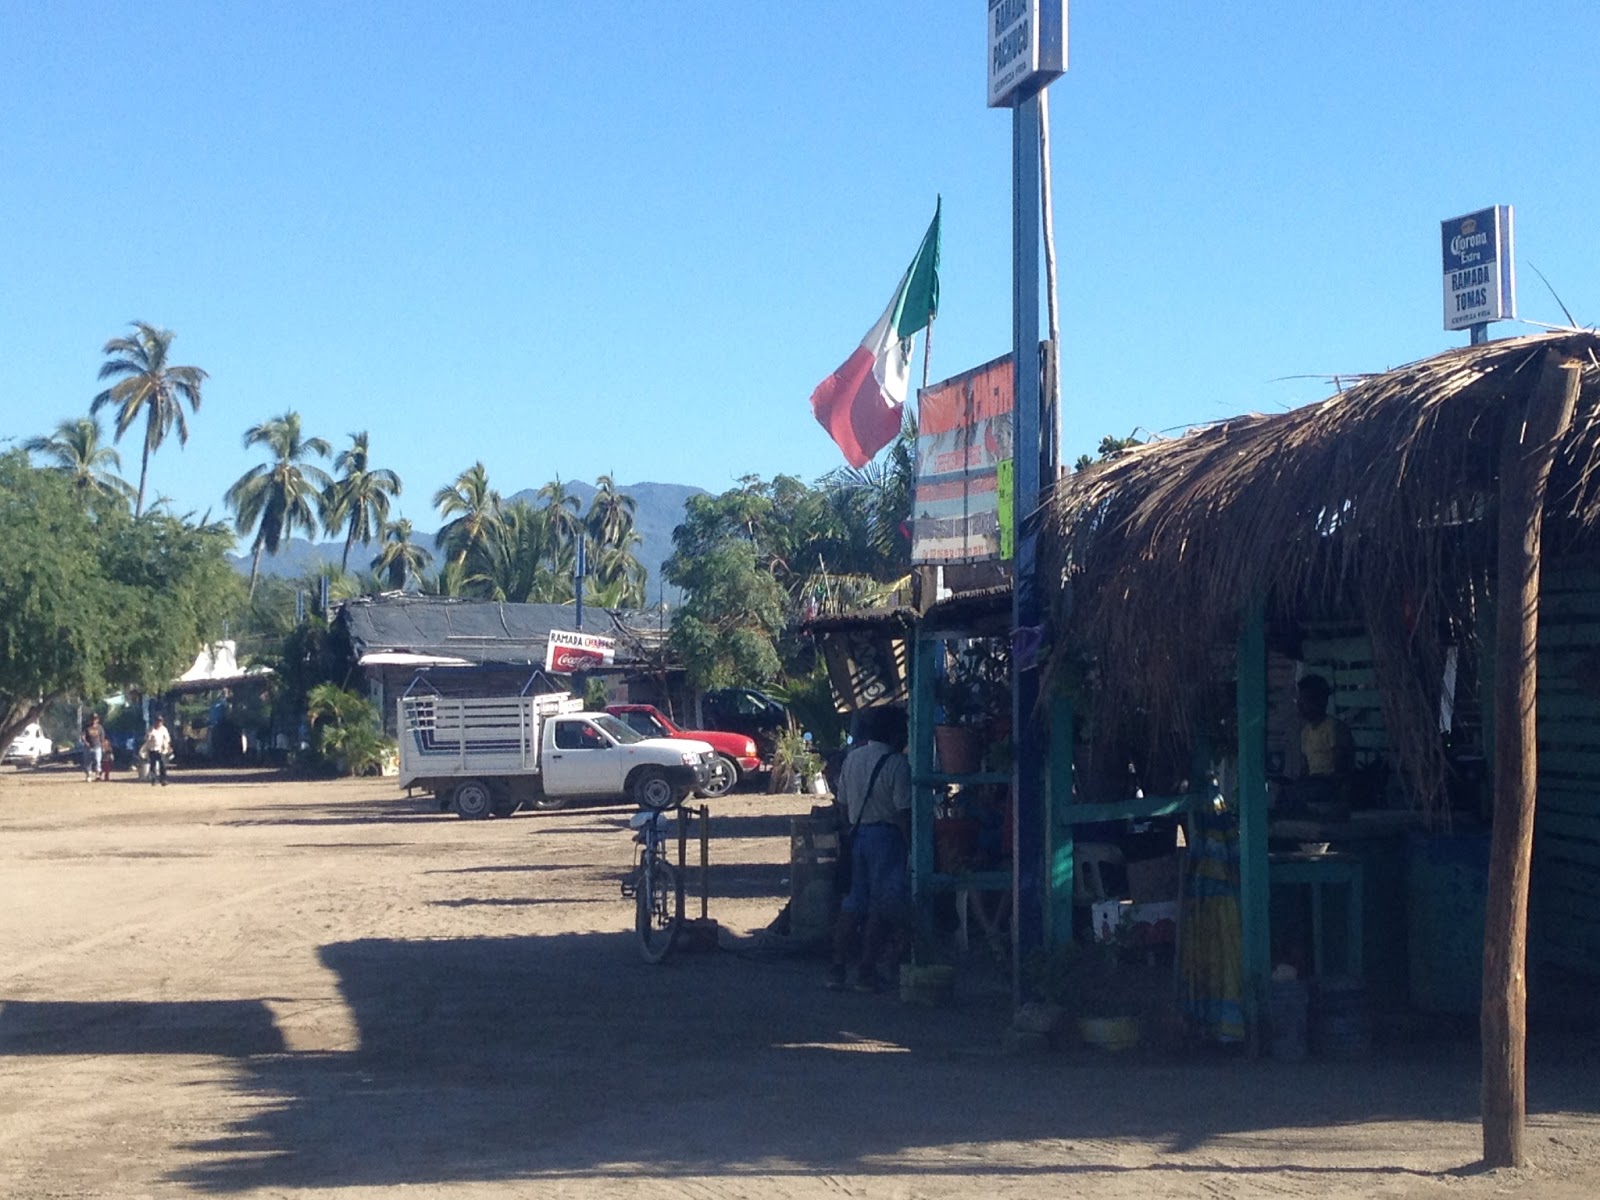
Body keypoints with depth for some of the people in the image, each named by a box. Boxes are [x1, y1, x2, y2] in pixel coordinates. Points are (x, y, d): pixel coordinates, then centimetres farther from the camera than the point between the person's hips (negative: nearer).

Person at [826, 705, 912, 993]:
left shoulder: (852, 759, 9)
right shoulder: (897, 764, -12)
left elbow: (843, 808, 13)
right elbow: (903, 813, -15)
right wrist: (912, 848, -10)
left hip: (858, 835, 7)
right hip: (886, 837, -7)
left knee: (854, 903, 12)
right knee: (882, 906, 0)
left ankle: (837, 968, 10)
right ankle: (865, 972, 0)